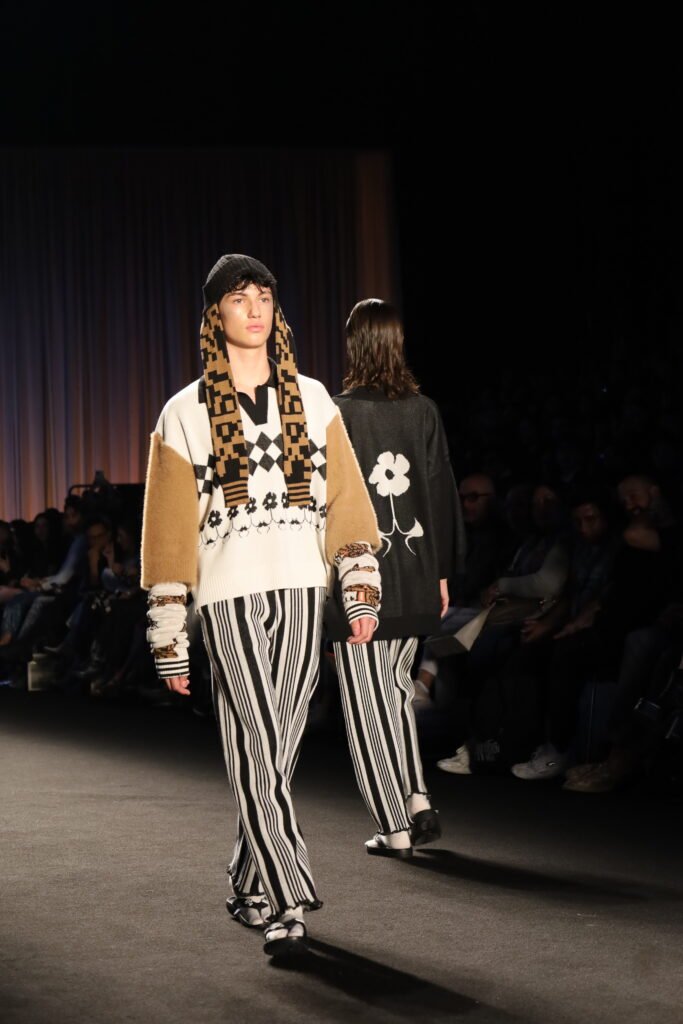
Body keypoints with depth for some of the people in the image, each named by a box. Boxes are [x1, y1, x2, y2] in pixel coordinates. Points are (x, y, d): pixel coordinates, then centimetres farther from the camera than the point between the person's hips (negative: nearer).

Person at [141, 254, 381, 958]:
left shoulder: (311, 399, 12)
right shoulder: (185, 414, 4)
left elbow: (345, 498, 11)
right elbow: (169, 530, 4)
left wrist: (362, 590, 2)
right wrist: (169, 638, 1)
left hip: (302, 586, 3)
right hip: (228, 592, -3)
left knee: (278, 747, 7)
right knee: (257, 748, -9)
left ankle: (250, 884, 23)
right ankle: (289, 902, -8)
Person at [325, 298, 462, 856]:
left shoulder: (338, 414, -11)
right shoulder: (424, 411, 1)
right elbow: (444, 494, 6)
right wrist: (442, 572, 14)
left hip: (356, 579, -5)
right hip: (415, 579, 5)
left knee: (369, 703, 4)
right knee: (397, 686, 22)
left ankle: (395, 826, 6)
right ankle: (418, 797, 12)